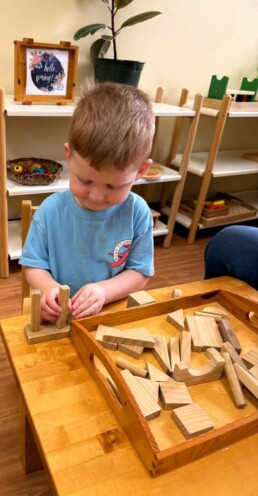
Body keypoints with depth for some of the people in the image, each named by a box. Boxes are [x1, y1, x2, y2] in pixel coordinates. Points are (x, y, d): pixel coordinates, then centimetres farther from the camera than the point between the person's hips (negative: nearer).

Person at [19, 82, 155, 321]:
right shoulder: (51, 210, -8)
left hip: (115, 315, 0)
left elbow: (140, 273, -4)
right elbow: (34, 266, 0)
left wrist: (104, 291, -20)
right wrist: (49, 288, -19)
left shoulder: (137, 212, -9)